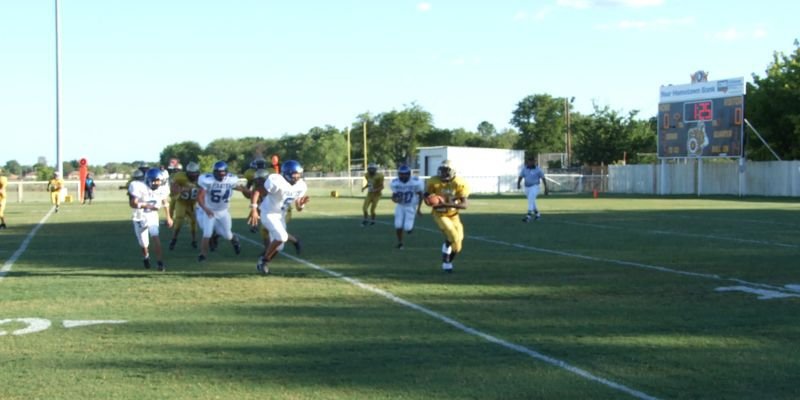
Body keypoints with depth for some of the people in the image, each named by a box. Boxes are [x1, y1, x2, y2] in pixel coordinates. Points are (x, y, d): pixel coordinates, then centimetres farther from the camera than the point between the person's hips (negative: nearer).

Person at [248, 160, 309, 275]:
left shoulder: (300, 187, -5)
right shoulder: (277, 182, -27)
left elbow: (298, 208, 3)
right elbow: (257, 192, -25)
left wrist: (301, 204, -21)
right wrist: (254, 209, -35)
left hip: (280, 215, 8)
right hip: (268, 214, -8)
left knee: (278, 246, 9)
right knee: (282, 236, -24)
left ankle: (262, 263, 32)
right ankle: (264, 260, -5)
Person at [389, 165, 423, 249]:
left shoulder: (415, 182, -20)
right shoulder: (395, 183, -13)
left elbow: (420, 195, -6)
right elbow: (394, 195, 0)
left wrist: (419, 208, -8)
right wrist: (395, 199, -25)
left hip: (411, 207, -2)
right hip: (400, 206, 2)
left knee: (407, 228, -12)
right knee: (398, 226, -8)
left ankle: (410, 227, 26)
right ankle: (399, 242, 17)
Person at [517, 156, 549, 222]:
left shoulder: (538, 169, -11)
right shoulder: (524, 168, -2)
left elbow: (543, 178, -4)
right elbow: (520, 177, -5)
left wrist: (546, 189, -4)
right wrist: (518, 184, -25)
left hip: (535, 187, -6)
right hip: (527, 187, 6)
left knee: (531, 200, -25)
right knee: (531, 202, 19)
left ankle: (528, 217, -32)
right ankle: (537, 214, 41)